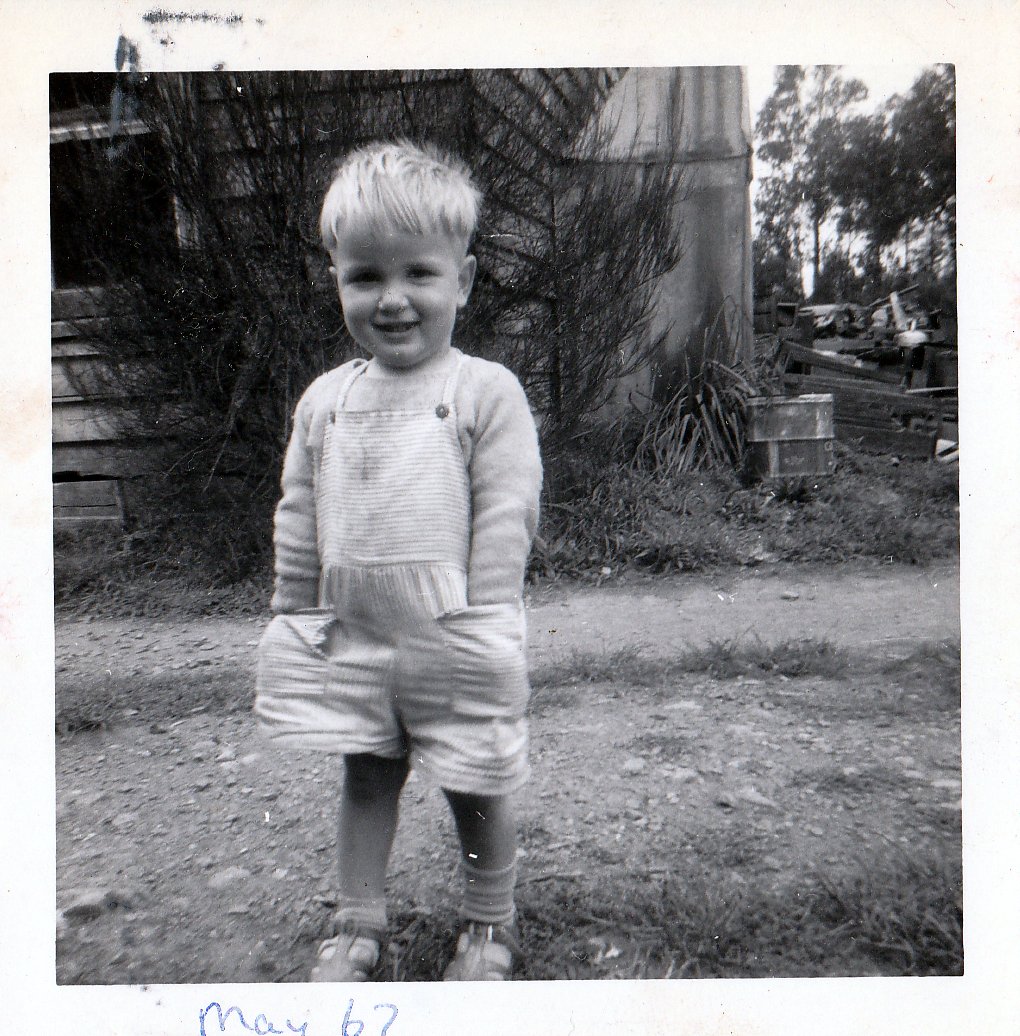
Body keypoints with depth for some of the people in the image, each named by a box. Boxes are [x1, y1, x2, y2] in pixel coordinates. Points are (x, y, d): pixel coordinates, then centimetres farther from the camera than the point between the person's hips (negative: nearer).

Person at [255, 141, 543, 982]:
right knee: (364, 778, 17)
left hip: (453, 641, -4)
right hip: (349, 635, 4)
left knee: (475, 788, 11)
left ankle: (490, 926, 36)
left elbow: (506, 520, -11)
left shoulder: (487, 391, -9)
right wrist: (296, 616, 10)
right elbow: (298, 519, 11)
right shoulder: (325, 398, 6)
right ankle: (358, 923, 37)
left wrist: (481, 629, -13)